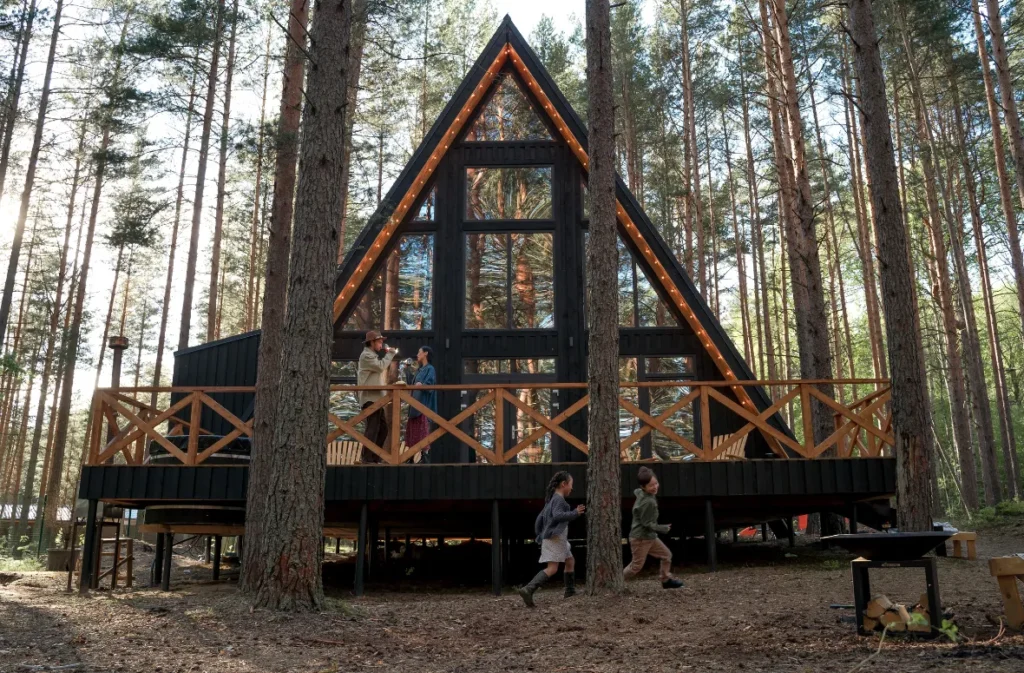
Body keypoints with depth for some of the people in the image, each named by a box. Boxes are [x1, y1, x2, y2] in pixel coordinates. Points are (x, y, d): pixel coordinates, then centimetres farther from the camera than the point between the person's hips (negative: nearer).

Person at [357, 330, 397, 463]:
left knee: (383, 428, 10)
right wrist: (390, 353, -8)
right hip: (370, 398, -10)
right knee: (373, 429, -11)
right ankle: (367, 459, -7)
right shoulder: (366, 355, -8)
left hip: (376, 398, 10)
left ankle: (375, 457, 16)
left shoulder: (372, 355, 25)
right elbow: (381, 366, -18)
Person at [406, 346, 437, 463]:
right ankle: (421, 456, 9)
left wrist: (421, 385, -37)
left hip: (423, 405, -9)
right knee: (415, 431, 6)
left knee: (423, 431, -10)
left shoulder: (430, 369, -6)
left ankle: (425, 456, -9)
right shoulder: (420, 370, 20)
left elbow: (429, 386, -20)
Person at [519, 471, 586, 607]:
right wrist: (575, 513, -22)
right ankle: (528, 590, -28)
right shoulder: (558, 499, -10)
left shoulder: (551, 499, 19)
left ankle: (570, 592, 25)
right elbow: (557, 516, -27)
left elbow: (539, 519, 20)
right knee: (552, 568, -17)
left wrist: (540, 535, 24)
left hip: (558, 538, 10)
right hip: (555, 538, -10)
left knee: (570, 562, 20)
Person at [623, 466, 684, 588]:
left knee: (666, 555, 16)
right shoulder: (648, 502, -29)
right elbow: (647, 523, -25)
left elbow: (636, 491, 24)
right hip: (640, 538, -10)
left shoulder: (640, 492, -1)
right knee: (636, 566, 2)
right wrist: (663, 528, -14)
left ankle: (666, 580, 28)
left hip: (649, 536, 10)